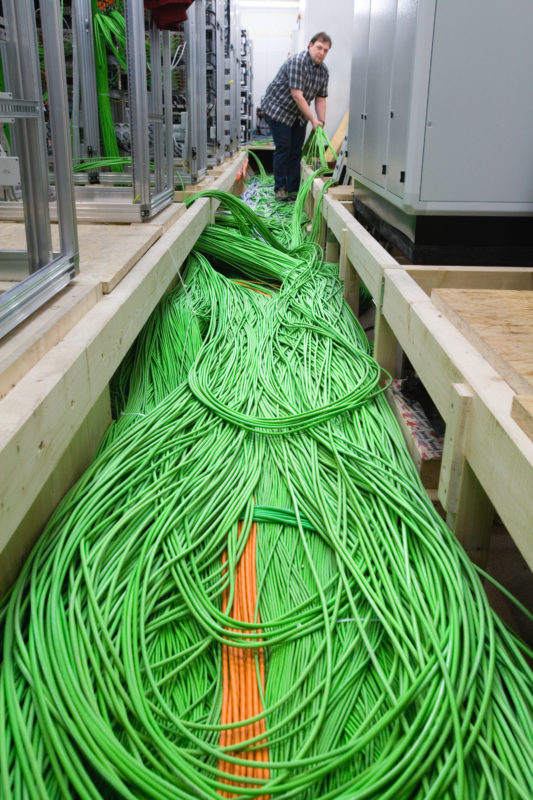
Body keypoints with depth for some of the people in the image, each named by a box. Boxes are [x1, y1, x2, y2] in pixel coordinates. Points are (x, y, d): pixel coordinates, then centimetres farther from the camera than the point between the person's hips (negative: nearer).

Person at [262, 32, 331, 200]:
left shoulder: (324, 71, 0)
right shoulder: (296, 62, -24)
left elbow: (321, 99, 3)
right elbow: (297, 95, -28)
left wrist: (321, 123, -9)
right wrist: (313, 120, -25)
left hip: (299, 114, 7)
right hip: (277, 108, -7)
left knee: (296, 150, 3)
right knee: (283, 147, -10)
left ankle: (293, 189, 7)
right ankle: (280, 188, -1)